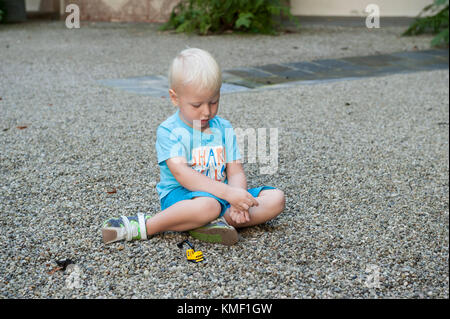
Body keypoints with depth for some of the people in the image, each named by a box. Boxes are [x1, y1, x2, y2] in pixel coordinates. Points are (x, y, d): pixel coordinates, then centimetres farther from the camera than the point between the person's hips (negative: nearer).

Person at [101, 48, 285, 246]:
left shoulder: (223, 128, 8)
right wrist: (228, 193, -30)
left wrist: (238, 202, -20)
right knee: (207, 205, -40)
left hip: (222, 196, 6)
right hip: (180, 196, -6)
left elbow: (235, 172, 3)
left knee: (276, 199, -8)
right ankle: (144, 225, -24)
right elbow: (181, 173, -21)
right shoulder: (168, 131, -8)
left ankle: (219, 221, -24)